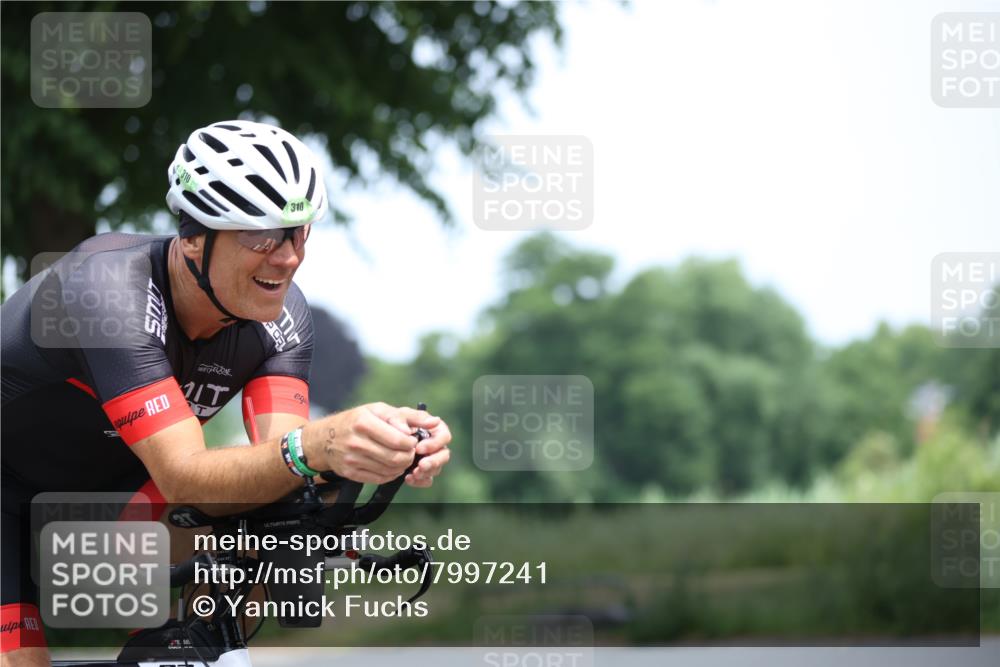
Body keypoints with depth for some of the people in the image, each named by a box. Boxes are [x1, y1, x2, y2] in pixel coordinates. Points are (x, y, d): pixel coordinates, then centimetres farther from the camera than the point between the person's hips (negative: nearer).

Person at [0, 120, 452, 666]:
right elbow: (183, 479, -42)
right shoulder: (110, 289, -35)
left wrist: (383, 450, -48)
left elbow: (278, 470, -27)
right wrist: (316, 446, -60)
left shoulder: (280, 316, -16)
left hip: (103, 482, 6)